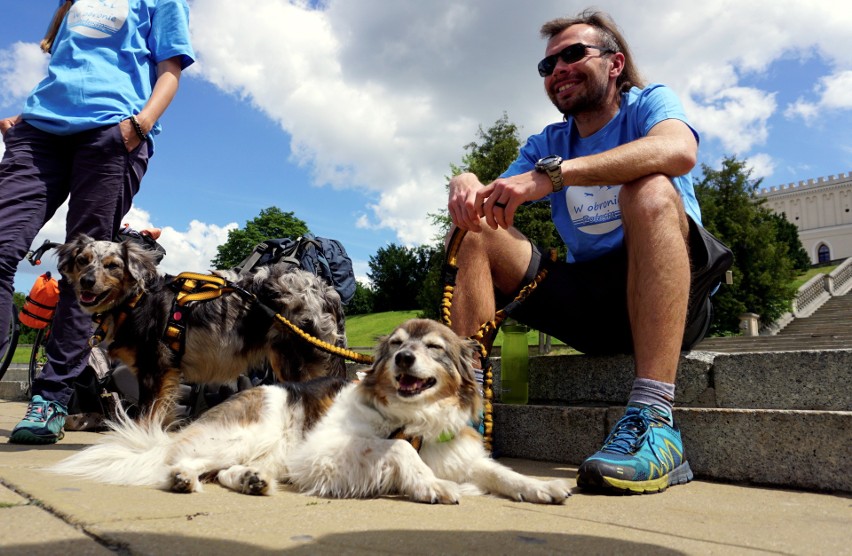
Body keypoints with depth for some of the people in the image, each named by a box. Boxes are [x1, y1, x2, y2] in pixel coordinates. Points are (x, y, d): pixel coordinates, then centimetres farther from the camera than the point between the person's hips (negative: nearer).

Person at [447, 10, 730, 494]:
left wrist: (554, 173, -35)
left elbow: (678, 151, -25)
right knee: (476, 235, -7)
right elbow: (490, 203, 0)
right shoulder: (547, 143, 14)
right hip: (590, 303, 4)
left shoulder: (650, 103, 1)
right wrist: (468, 186, -25)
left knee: (650, 191, -32)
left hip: (674, 294, -4)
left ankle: (656, 423, -41)